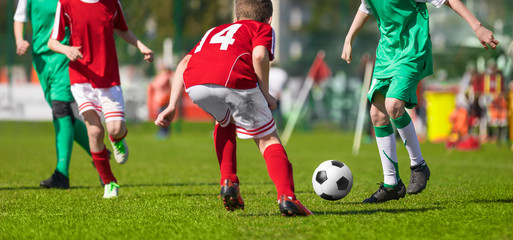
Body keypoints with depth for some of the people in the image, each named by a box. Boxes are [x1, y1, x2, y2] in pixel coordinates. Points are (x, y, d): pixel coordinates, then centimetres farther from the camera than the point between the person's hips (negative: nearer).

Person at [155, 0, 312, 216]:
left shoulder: (214, 31, 41)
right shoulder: (263, 28, 27)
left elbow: (184, 64, 27)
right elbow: (259, 55, 3)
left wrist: (172, 106, 21)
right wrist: (266, 95, 11)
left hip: (194, 85, 4)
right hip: (234, 80, -4)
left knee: (225, 121, 35)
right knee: (267, 139, 10)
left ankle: (228, 182, 22)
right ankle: (286, 197, -11)